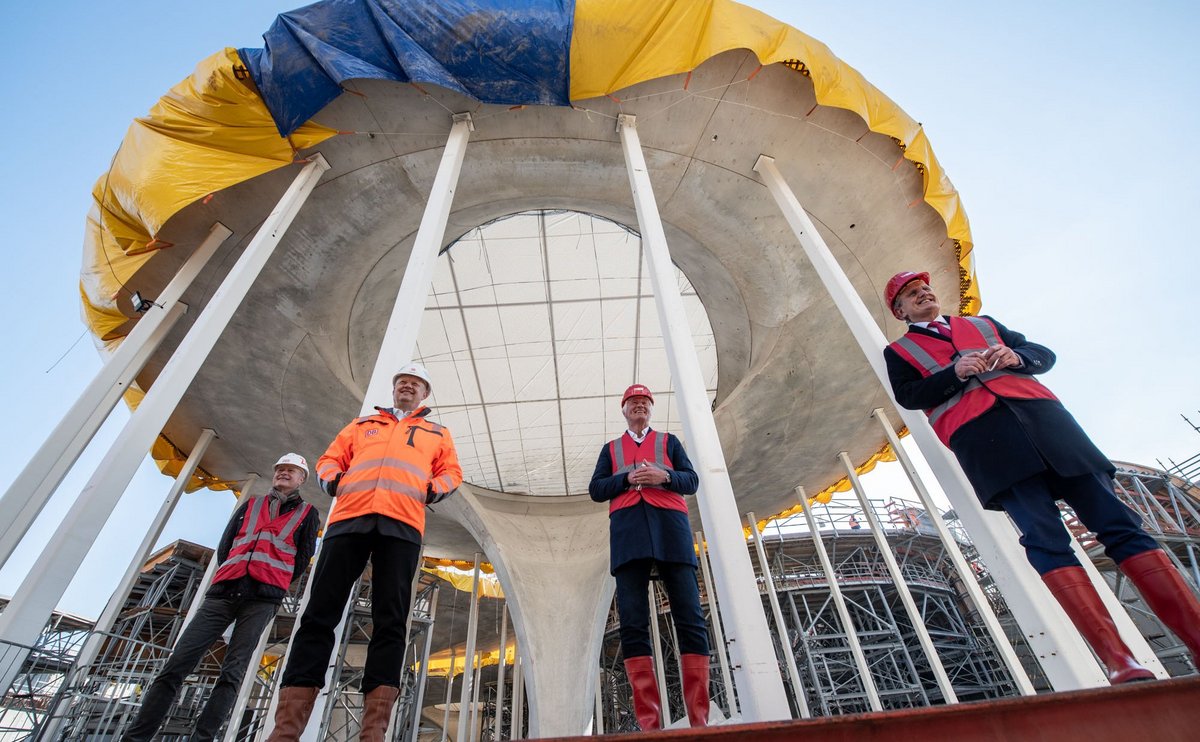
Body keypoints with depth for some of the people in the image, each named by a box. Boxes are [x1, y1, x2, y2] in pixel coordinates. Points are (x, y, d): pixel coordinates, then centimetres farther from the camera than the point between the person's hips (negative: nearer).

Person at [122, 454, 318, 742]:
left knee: (232, 672, -8)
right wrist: (229, 577, 6)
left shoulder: (307, 513, 14)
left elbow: (302, 558, 7)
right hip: (224, 590, 3)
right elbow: (224, 546, 18)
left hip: (263, 598, -3)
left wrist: (274, 585, 2)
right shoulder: (251, 504, 23)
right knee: (176, 665, -4)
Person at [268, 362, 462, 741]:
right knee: (319, 615, -4)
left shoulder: (437, 433, 26)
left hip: (402, 524, -1)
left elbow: (451, 472, 18)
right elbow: (330, 458, 25)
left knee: (390, 621, -7)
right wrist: (333, 480, 3)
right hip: (348, 517, 2)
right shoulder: (361, 424, 30)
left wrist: (432, 491, -2)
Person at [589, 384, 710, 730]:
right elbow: (595, 489, 12)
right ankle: (650, 722, -4)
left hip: (670, 528, 0)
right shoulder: (610, 448, 23)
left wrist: (664, 476, -10)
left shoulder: (669, 441, 22)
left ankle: (700, 720, -1)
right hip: (628, 532, 0)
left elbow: (692, 480, 11)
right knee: (633, 622, -8)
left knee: (690, 618, -6)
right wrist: (628, 478, -5)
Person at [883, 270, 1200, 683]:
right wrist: (955, 373, -10)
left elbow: (1044, 354, 24)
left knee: (1117, 522, -4)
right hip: (979, 434, -4)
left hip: (1038, 414, 5)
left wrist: (1016, 357, 2)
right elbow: (908, 396, 3)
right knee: (1045, 538, -15)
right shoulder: (899, 351, 18)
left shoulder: (982, 324, 31)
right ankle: (1120, 663, -16)